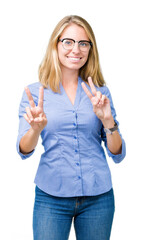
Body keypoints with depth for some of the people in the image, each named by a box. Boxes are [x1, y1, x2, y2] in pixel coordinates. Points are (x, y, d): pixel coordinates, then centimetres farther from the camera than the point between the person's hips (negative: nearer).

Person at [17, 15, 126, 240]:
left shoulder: (100, 92, 4)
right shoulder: (35, 92, 0)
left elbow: (118, 155, 3)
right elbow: (24, 151, -9)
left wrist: (108, 121, -15)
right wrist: (36, 128, -29)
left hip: (98, 196, 2)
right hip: (51, 196, -1)